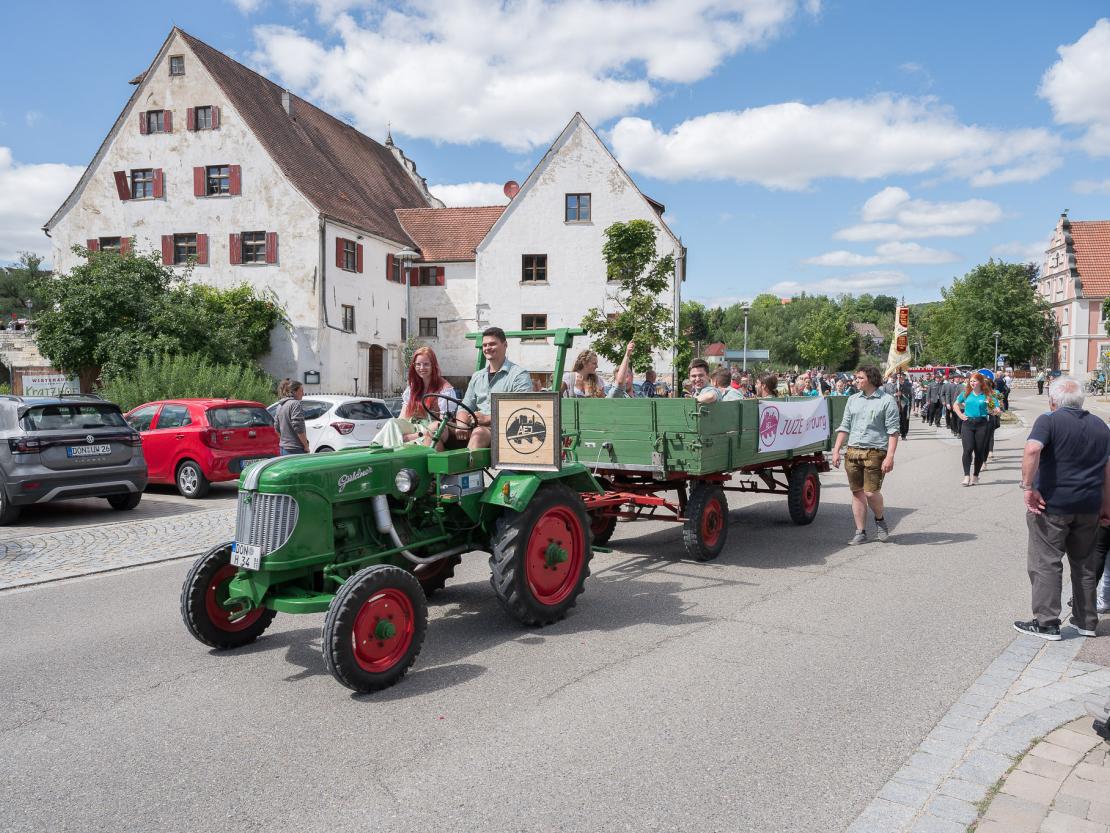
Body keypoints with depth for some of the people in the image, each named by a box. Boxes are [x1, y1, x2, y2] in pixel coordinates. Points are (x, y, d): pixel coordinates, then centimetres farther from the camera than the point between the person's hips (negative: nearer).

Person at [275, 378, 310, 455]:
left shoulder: (280, 405, 14)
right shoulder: (295, 403, -13)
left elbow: (276, 427, 20)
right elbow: (298, 427, -19)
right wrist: (306, 446, -13)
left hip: (283, 448, 9)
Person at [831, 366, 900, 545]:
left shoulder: (887, 401, -1)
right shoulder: (853, 400, 15)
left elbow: (893, 431, -7)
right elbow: (844, 427, 16)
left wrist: (890, 456, -15)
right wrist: (836, 450, 9)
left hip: (875, 453, -5)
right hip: (852, 452, 5)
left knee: (871, 492, -10)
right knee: (857, 492, 6)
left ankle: (880, 519, 21)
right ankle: (860, 532, 14)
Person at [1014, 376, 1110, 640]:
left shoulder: (1049, 421, -9)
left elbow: (1032, 450, -27)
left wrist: (1028, 487, -21)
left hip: (1051, 504, -6)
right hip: (1088, 508, 6)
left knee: (1045, 563, 2)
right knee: (1085, 564, 17)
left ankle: (1047, 623, 4)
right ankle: (1086, 621, 26)